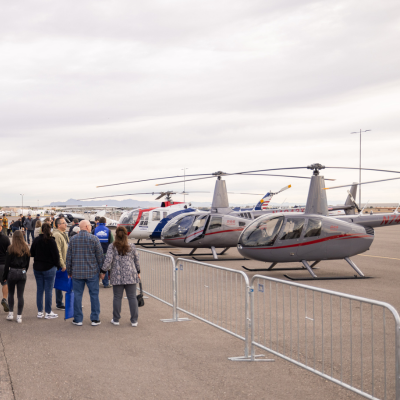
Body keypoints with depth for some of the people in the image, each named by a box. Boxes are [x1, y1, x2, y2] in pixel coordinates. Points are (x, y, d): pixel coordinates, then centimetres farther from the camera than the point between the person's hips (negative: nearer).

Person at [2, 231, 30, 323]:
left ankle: (11, 313, 13)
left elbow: (7, 264, -7)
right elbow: (27, 263, 6)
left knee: (11, 293, 15)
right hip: (22, 273, 2)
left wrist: (4, 276, -1)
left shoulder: (11, 249, -9)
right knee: (20, 295, 5)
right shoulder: (26, 249, 1)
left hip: (12, 272, -2)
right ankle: (19, 316, 5)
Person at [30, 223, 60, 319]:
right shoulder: (51, 241, -14)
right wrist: (57, 265, 1)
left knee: (39, 290, 11)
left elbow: (31, 253, 9)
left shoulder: (36, 240, 1)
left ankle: (40, 312, 14)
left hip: (37, 268, 5)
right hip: (49, 268, -5)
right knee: (48, 290, 1)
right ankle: (48, 313, 4)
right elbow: (56, 255, -12)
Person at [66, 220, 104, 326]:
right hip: (92, 272, -2)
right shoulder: (94, 239, -6)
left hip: (77, 272, 2)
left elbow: (69, 257, 6)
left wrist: (69, 271, 15)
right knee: (94, 295, 6)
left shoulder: (73, 239, 2)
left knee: (77, 295, 7)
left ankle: (78, 319, 9)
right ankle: (95, 319, 9)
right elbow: (100, 256, -4)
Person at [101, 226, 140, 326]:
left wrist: (103, 271, 5)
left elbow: (108, 261, -10)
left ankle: (116, 319, 15)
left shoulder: (112, 247, -5)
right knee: (132, 297, 5)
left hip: (117, 276, -1)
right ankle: (134, 320, 9)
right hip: (130, 276, 1)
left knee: (117, 297, 8)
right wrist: (138, 272, 21)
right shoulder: (132, 246, 0)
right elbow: (137, 260, 8)